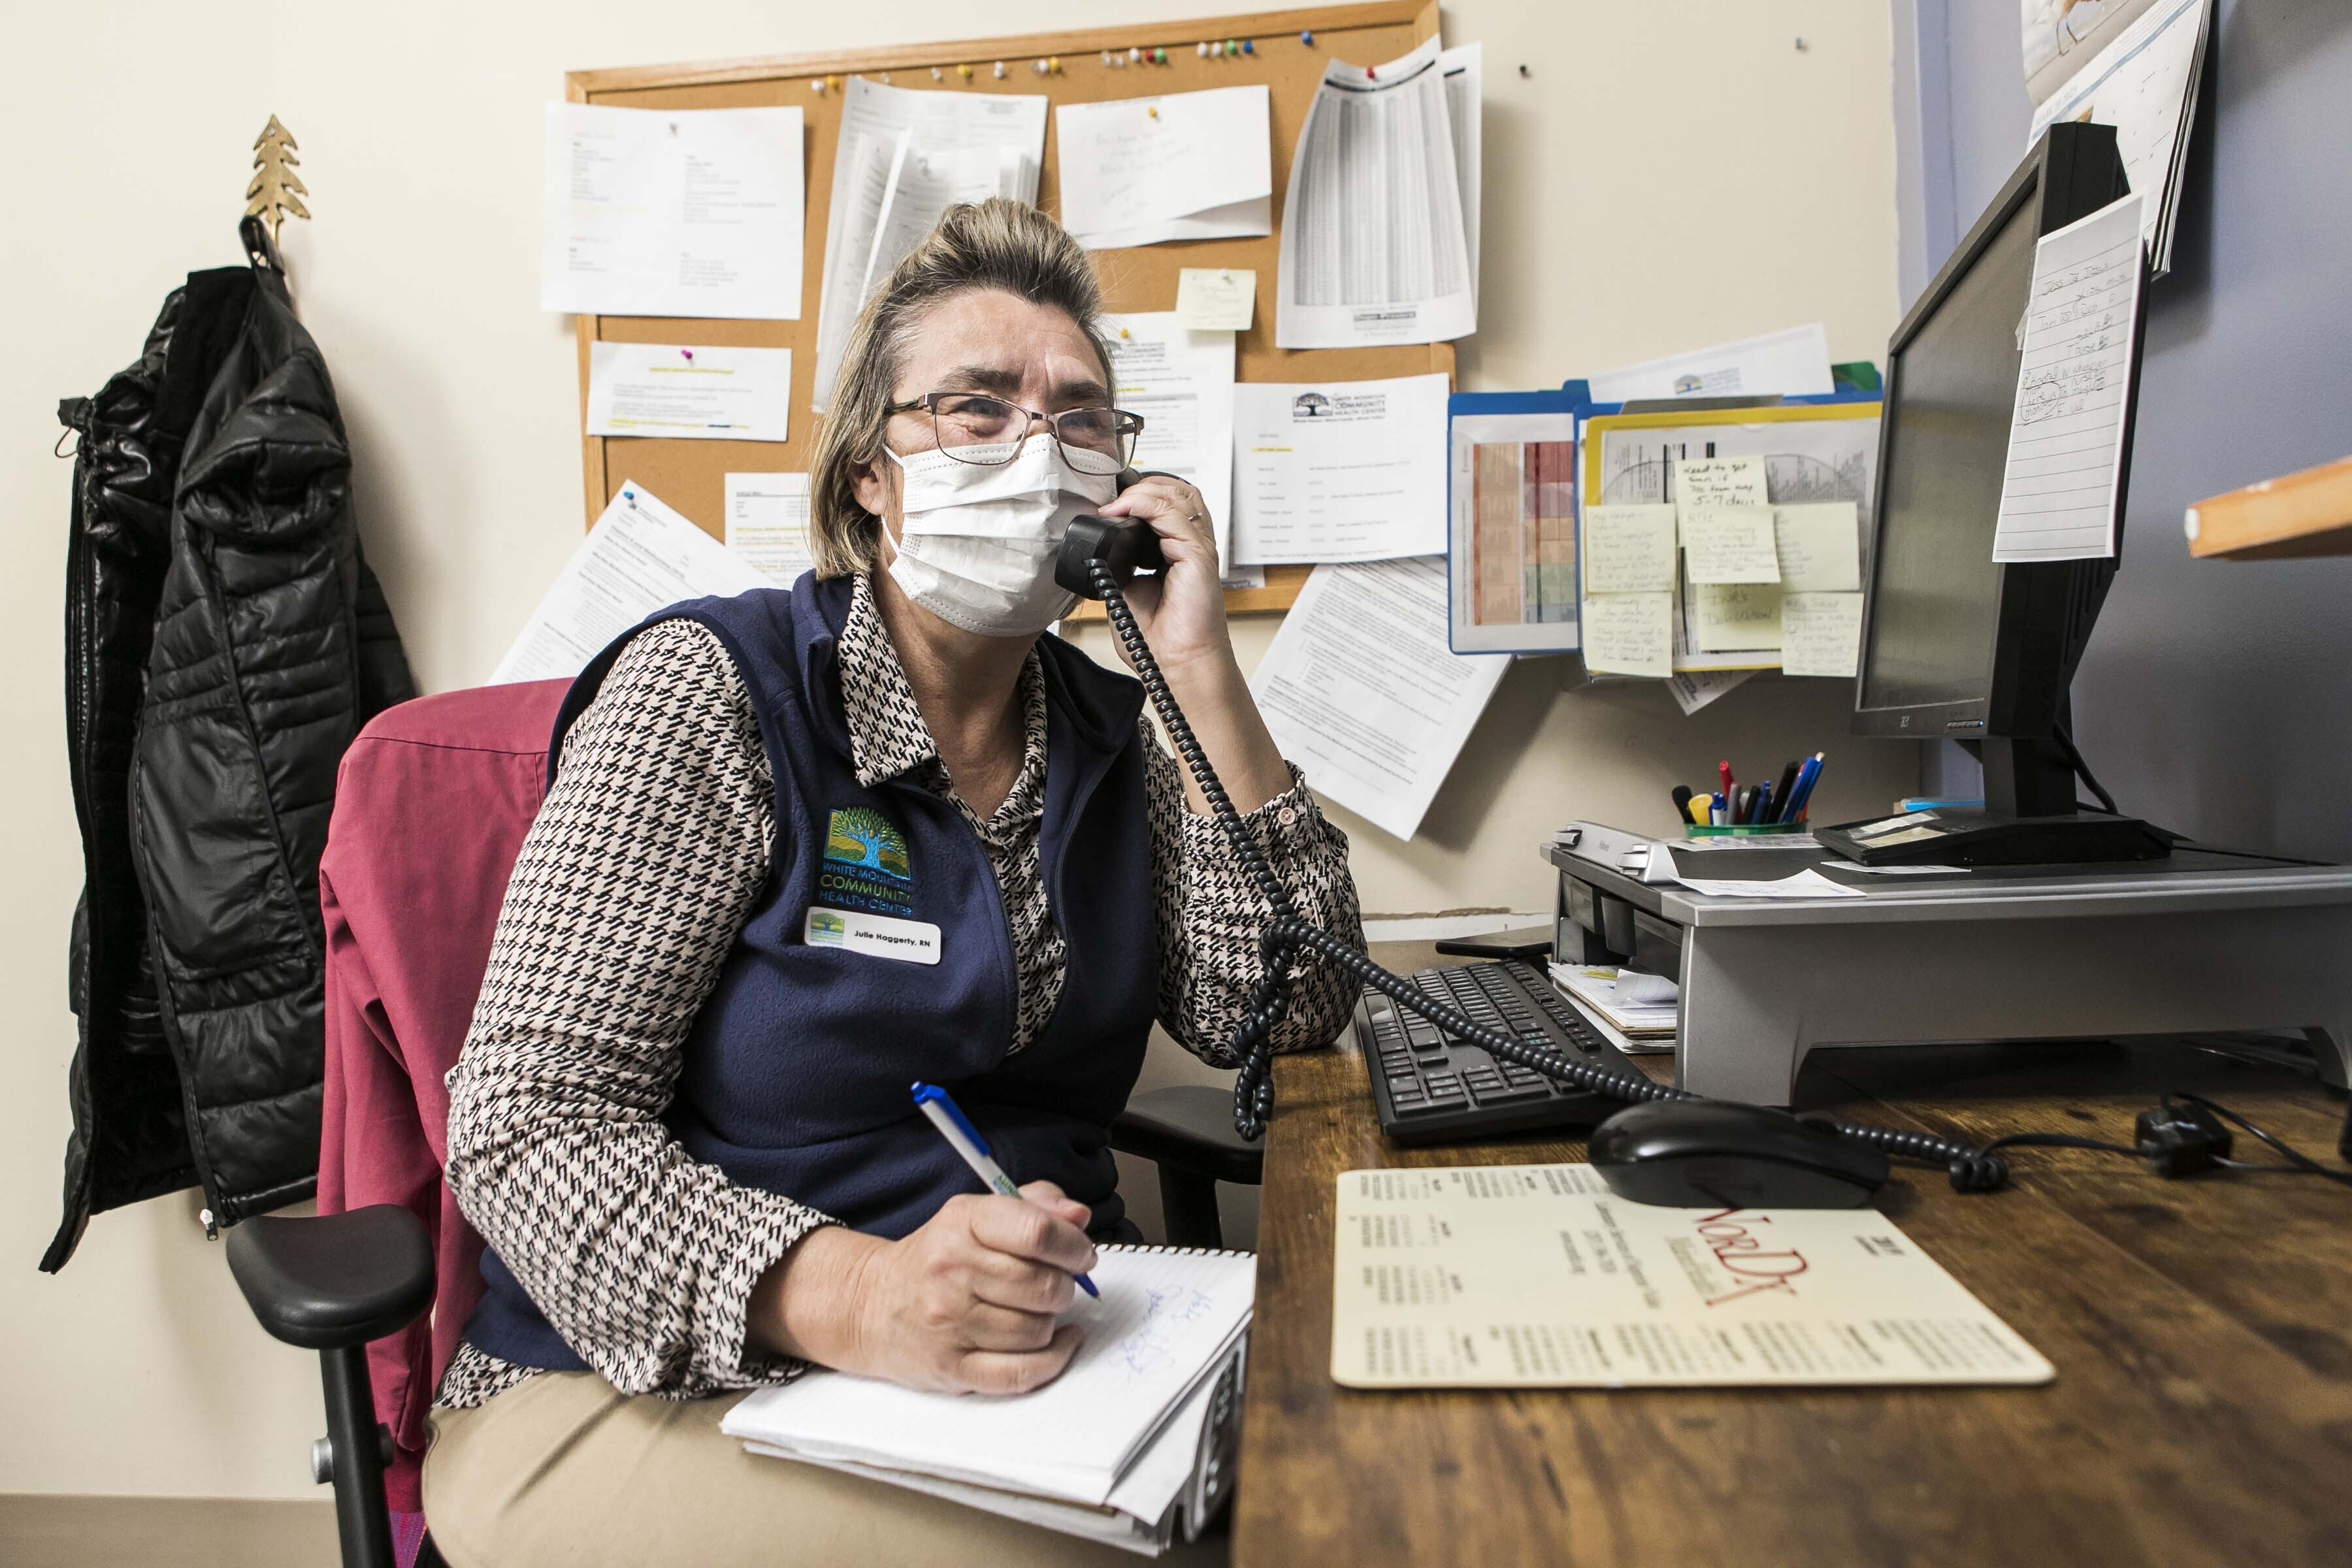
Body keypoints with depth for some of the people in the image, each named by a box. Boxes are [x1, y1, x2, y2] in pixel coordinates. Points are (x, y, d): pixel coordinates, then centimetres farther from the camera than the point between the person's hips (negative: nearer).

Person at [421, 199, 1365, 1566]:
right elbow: (530, 1114, -16)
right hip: (656, 1391, -5)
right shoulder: (714, 691, -10)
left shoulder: (1112, 733, 6)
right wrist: (847, 1294, -33)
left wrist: (1204, 673, -8)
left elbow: (1290, 1018, -1)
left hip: (1047, 1352, 6)